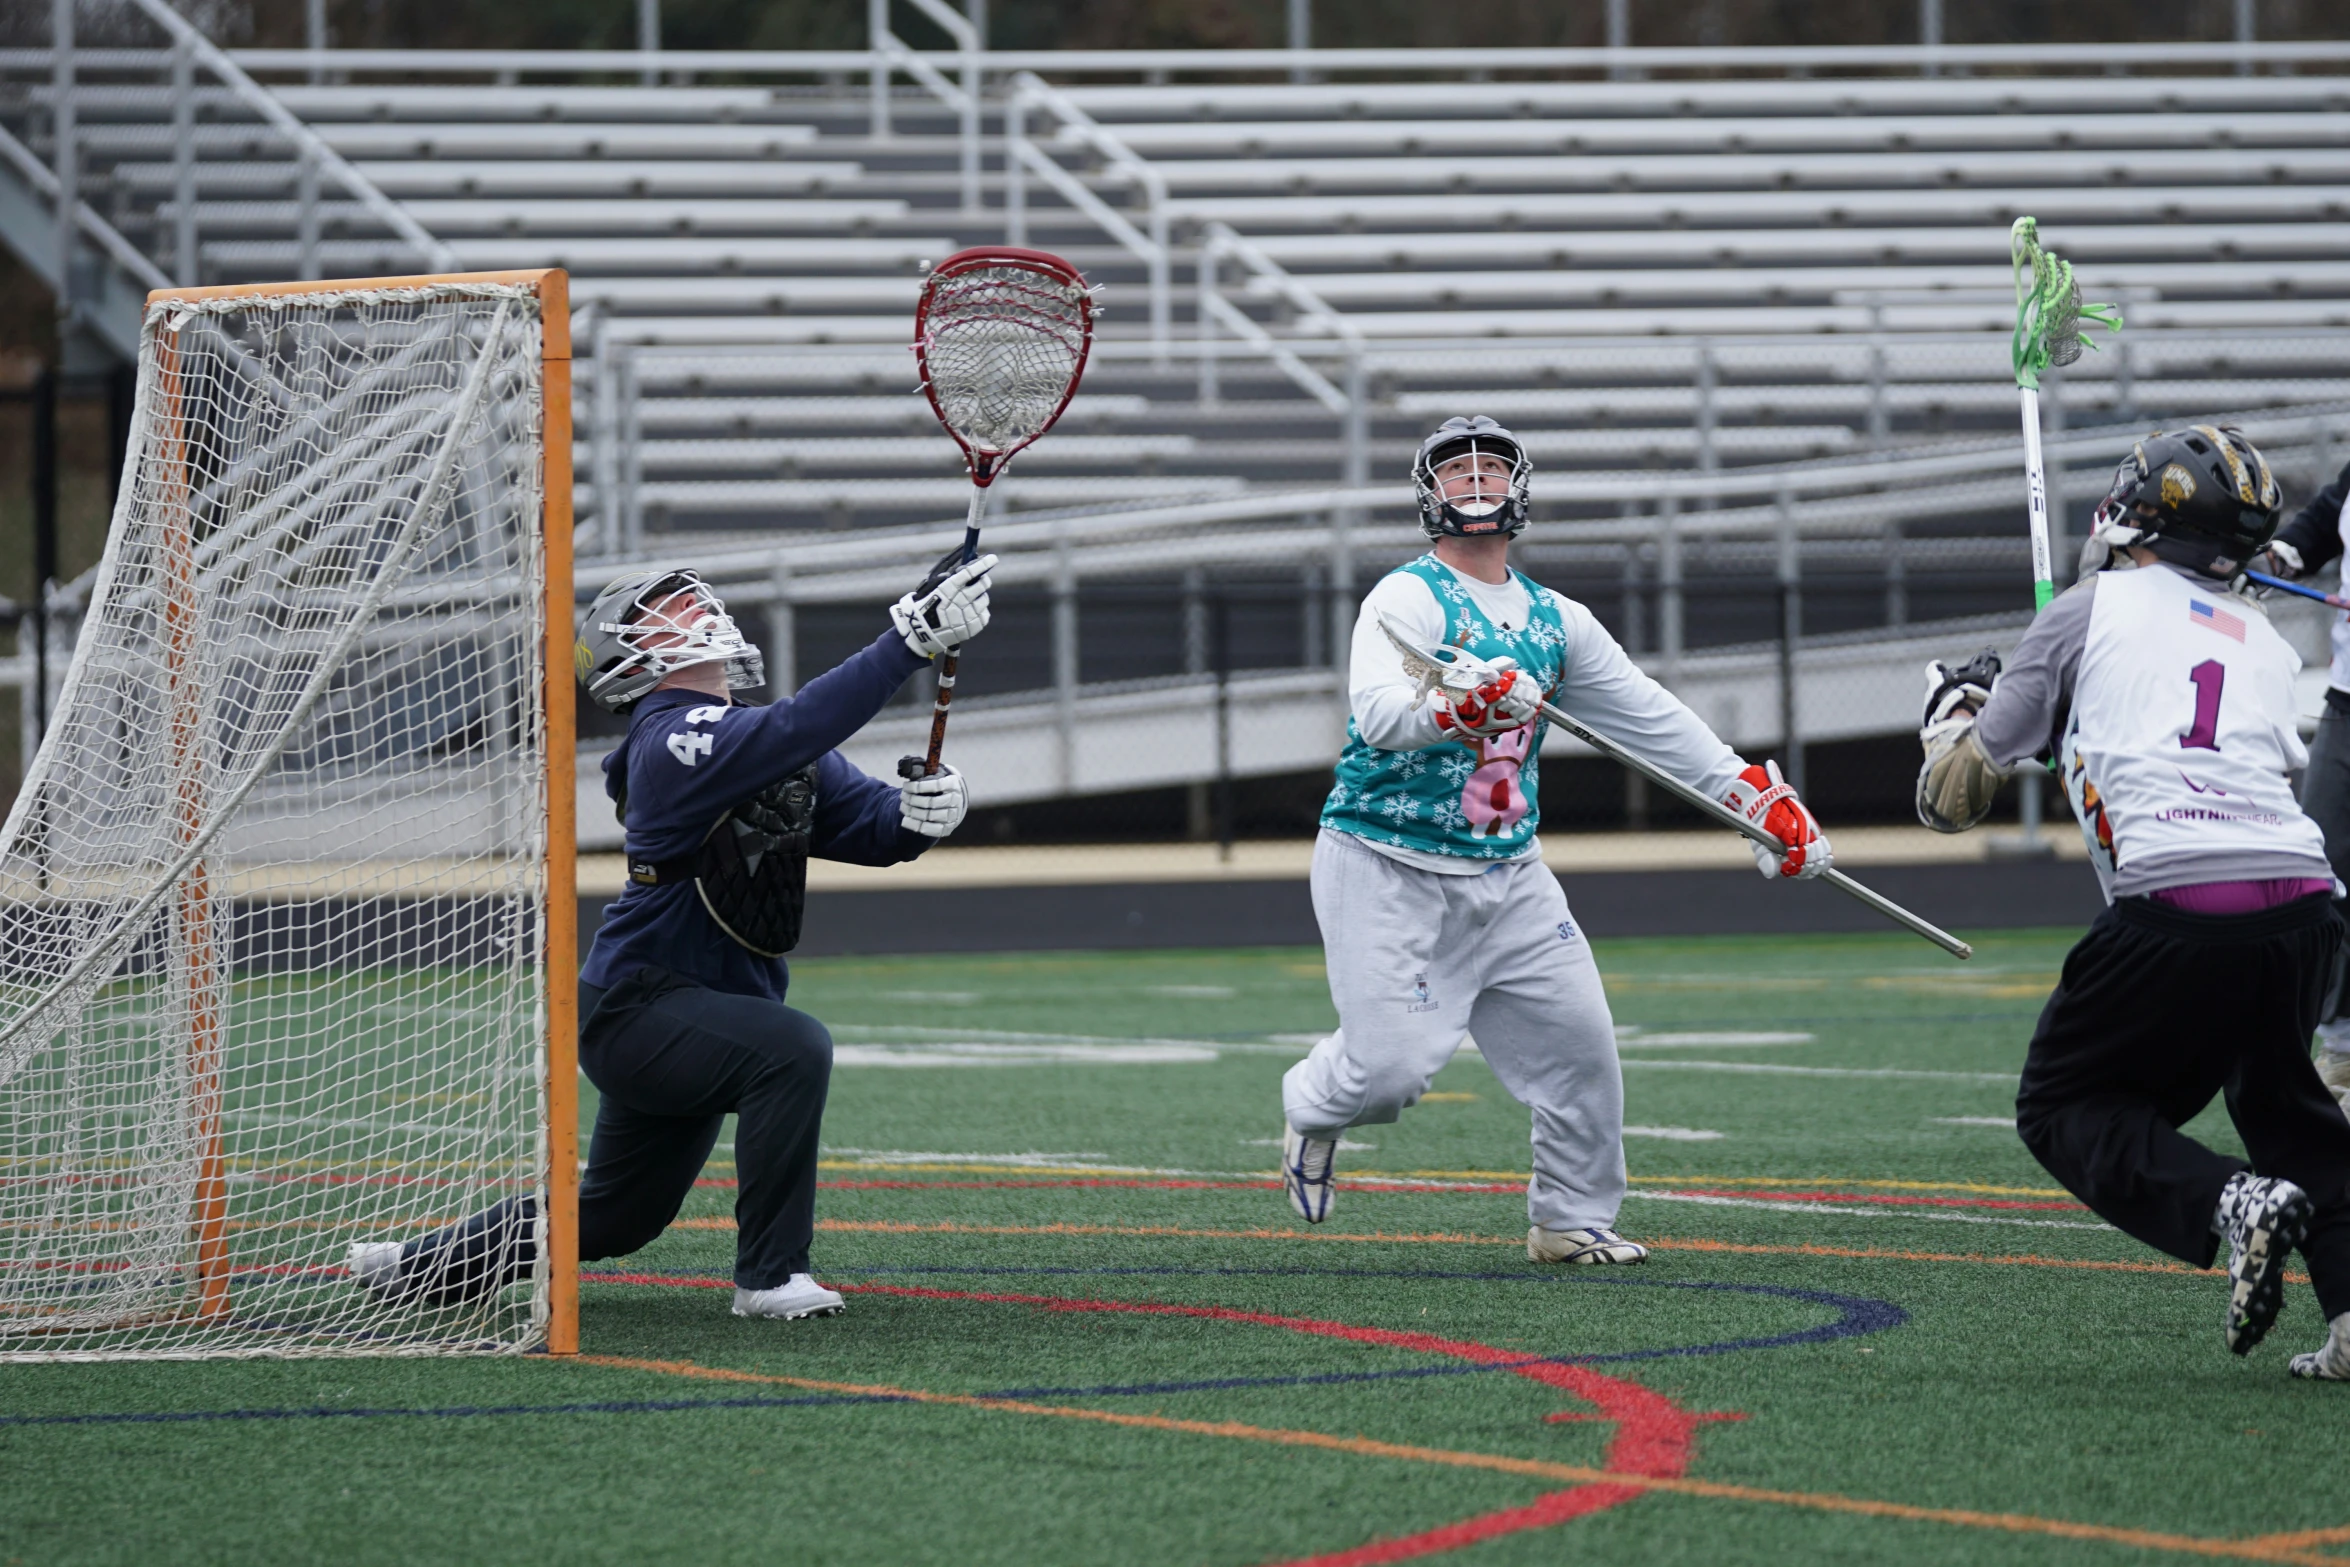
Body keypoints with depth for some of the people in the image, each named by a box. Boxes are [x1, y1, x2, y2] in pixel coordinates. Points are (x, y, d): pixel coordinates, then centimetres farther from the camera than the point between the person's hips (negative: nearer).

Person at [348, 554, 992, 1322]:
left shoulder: (769, 741, 9)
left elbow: (868, 821, 2)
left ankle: (414, 1266, 37)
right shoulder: (674, 740, -19)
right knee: (793, 1048, -32)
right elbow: (799, 727, -35)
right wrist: (913, 635, -41)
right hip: (633, 1007, -10)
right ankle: (770, 1275, -23)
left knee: (611, 1219, 19)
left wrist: (920, 810, -22)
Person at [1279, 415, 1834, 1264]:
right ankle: (1312, 1105, 20)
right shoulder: (1407, 600, -10)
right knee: (1392, 1065, -15)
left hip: (1509, 876, 6)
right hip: (1387, 868, -6)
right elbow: (1377, 715, -27)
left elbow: (1651, 716, 14)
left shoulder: (1556, 620, 11)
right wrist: (1462, 707, -46)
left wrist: (1760, 798, 9)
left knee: (1580, 1042, -2)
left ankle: (1572, 1219, 16)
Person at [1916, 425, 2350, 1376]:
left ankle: (2227, 1204, -15)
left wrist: (1954, 712, 40)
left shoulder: (2094, 607, 13)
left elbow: (1952, 797, 17)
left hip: (2174, 905, -5)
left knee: (2066, 1108, 13)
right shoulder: (2268, 644, 25)